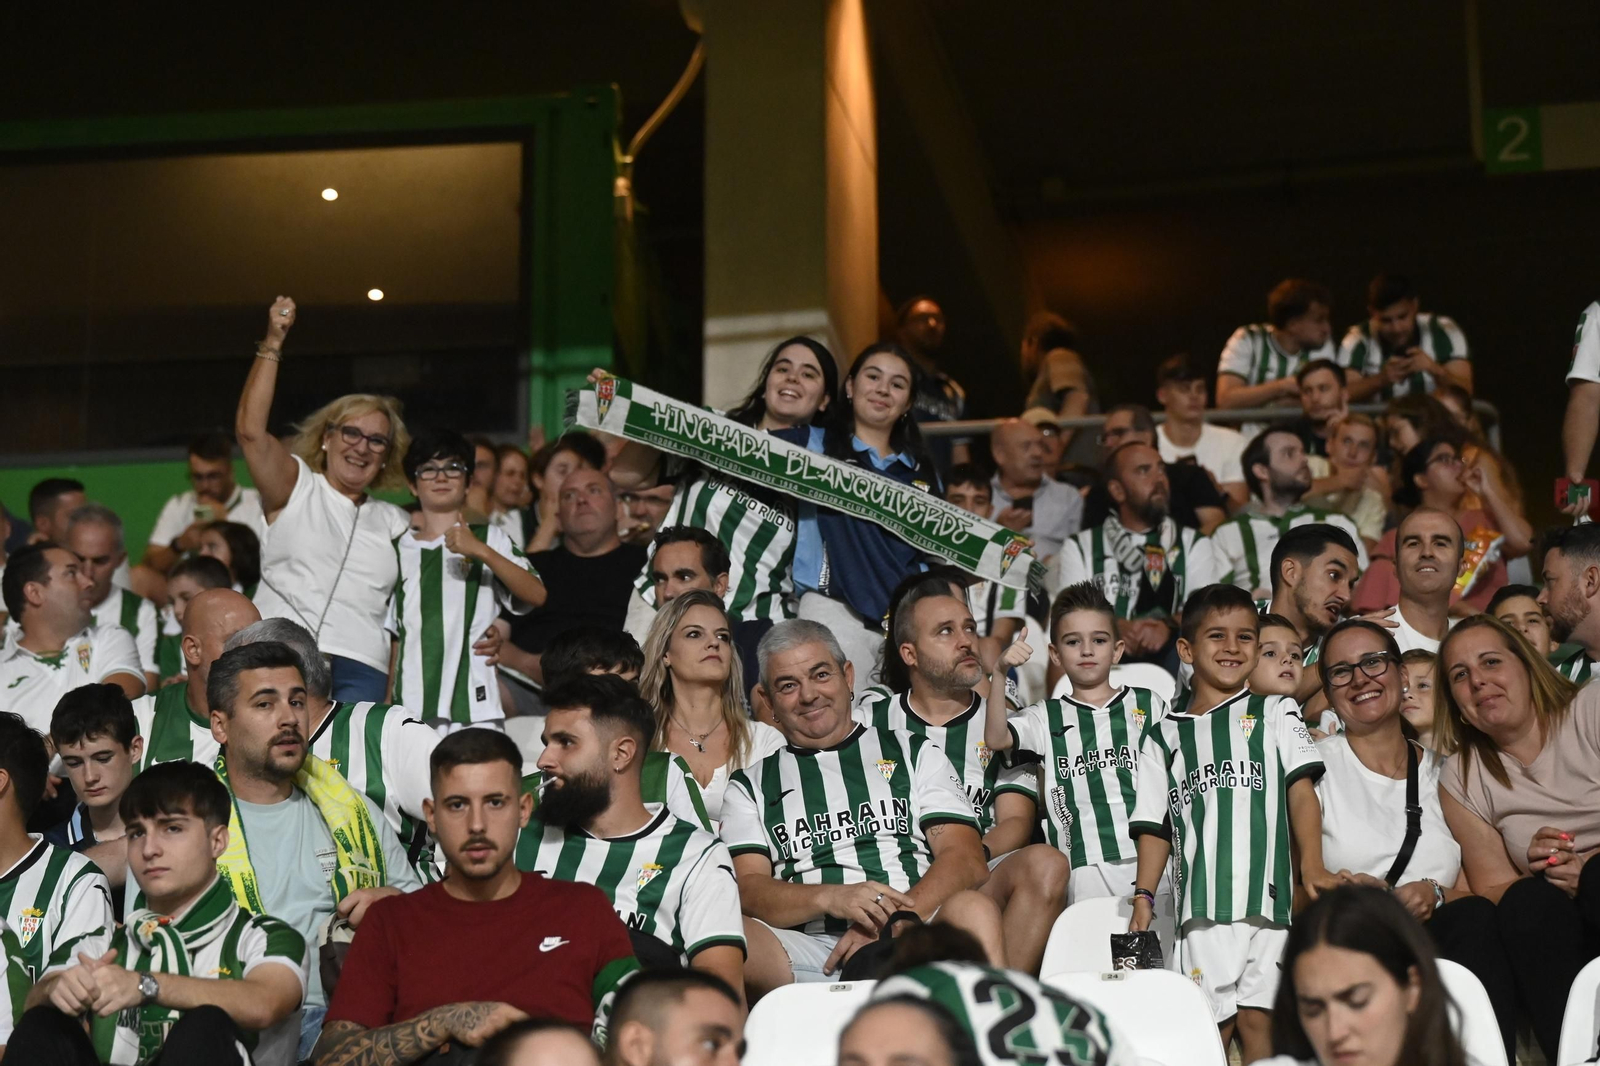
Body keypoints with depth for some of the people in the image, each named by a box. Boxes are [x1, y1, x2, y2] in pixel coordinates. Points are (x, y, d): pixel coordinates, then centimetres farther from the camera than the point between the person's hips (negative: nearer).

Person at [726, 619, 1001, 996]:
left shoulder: (915, 755, 22)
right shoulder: (750, 785, 22)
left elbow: (967, 859, 7)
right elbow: (747, 890, 7)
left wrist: (893, 922, -12)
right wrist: (830, 898, -15)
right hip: (809, 949, 0)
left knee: (973, 910, -34)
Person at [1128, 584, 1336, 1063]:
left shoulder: (1275, 713, 14)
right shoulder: (1162, 736, 17)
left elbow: (1301, 788, 4)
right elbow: (1154, 826, 15)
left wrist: (1313, 866, -10)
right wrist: (1144, 895, 2)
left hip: (1268, 895, -1)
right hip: (1201, 903, 1)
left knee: (1258, 1017, -6)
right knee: (1209, 1026, -3)